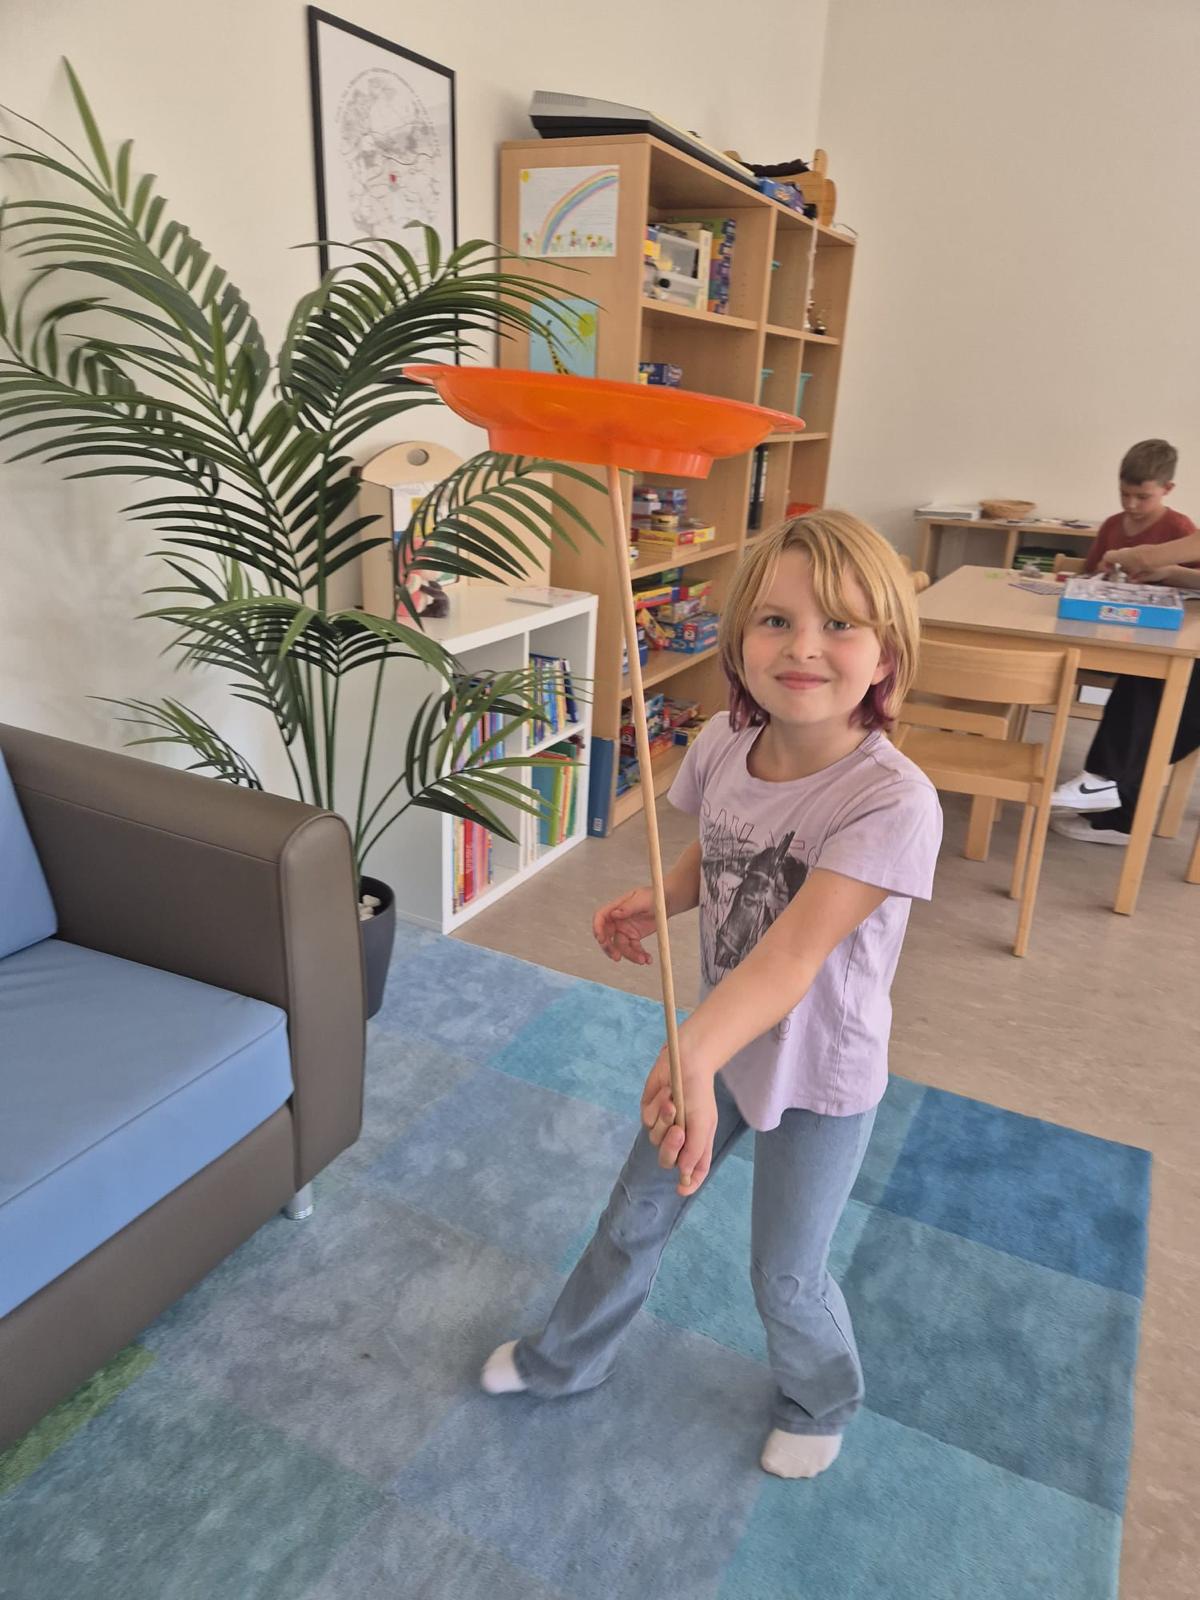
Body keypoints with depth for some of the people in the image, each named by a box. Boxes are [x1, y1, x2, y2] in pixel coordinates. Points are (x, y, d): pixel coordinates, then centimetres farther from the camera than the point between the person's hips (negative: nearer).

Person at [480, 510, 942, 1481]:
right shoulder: (724, 744, -14)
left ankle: (822, 1404, 53)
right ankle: (566, 1361, 52)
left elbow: (793, 951, -40)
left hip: (819, 1075, -5)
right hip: (717, 1040, 5)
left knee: (786, 1278, 17)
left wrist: (693, 1054, -55)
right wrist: (652, 903, -15)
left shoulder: (892, 801, -32)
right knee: (636, 1218, 23)